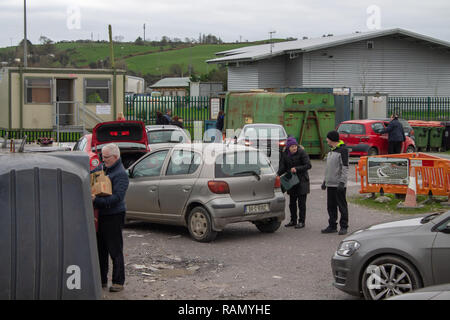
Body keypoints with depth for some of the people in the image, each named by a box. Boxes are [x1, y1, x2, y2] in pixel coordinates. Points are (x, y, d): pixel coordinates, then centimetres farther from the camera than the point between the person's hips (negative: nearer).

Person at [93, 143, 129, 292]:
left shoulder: (121, 174, -14)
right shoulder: (105, 169, 14)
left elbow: (116, 197, -24)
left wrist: (96, 200, -31)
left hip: (114, 216, -9)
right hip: (101, 216, 9)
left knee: (115, 251, -3)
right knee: (100, 249, 13)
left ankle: (118, 282, 4)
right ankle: (102, 280, 22)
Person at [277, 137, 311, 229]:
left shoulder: (302, 152, -13)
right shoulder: (285, 154, 2)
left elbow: (308, 165, -15)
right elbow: (282, 167, 2)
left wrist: (297, 169, -23)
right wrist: (278, 175, -15)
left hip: (302, 180, -5)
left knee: (301, 202, -2)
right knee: (292, 202, 11)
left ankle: (301, 222, 5)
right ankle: (293, 220, 23)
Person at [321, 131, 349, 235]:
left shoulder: (343, 150, -10)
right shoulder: (331, 151, 17)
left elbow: (345, 168, -15)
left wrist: (342, 182, -21)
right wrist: (325, 180, 21)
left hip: (339, 184, -9)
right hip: (330, 183, 9)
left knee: (342, 206, -2)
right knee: (331, 206, 10)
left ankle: (344, 227, 3)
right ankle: (332, 226, 17)